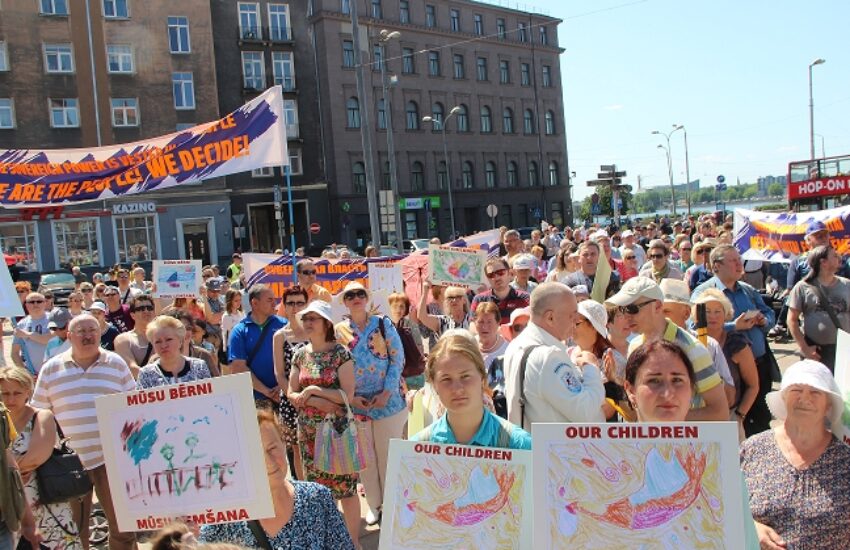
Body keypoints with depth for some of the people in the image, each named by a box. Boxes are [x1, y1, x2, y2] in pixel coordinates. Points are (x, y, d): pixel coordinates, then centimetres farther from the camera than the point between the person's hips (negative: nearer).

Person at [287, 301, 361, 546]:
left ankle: (354, 540, 15)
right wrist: (318, 402, -13)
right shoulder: (300, 355, 6)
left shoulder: (340, 353, -8)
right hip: (308, 431, 5)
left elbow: (348, 395, -14)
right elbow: (291, 394, 4)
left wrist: (312, 390, -13)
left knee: (345, 486, 0)